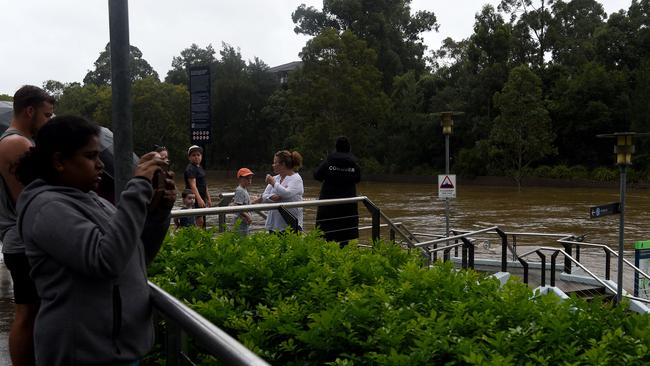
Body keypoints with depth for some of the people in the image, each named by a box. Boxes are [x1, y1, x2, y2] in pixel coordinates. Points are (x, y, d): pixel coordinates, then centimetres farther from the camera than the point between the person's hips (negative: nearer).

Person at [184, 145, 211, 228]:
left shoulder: (200, 168, 18)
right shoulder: (190, 169, -12)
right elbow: (193, 185, -23)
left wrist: (208, 199, 23)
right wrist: (199, 199, -33)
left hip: (202, 198, 10)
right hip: (194, 198, -10)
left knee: (203, 220, 12)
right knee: (199, 220, -14)